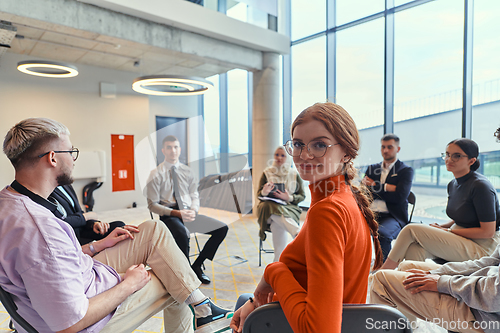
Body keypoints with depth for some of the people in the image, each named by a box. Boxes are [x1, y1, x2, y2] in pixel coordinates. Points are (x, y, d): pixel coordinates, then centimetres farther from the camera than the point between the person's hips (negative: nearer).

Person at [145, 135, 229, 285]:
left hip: (189, 213, 5)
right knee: (182, 233, -39)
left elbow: (195, 196, 13)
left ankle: (197, 266, 0)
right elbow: (152, 205, -4)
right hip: (169, 216, -5)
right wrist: (177, 213, -19)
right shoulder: (156, 174, -1)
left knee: (222, 228, -12)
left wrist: (193, 211, -11)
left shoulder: (187, 171, 13)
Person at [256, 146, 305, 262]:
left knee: (278, 226, -36)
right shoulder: (267, 173, 13)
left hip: (289, 208, 0)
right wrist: (264, 192, -18)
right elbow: (259, 195, 9)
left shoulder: (295, 175, 12)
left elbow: (302, 196, 11)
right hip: (269, 206, 0)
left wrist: (289, 198, -11)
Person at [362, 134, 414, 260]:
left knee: (381, 233, -37)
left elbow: (399, 197, -7)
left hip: (392, 216, -3)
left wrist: (374, 186, -2)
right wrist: (385, 187, -6)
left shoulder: (406, 170, 8)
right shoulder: (372, 168, 21)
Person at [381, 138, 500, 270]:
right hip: (460, 239, 7)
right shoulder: (453, 185, 9)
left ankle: (382, 271, -6)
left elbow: (488, 232, -16)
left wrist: (448, 231, -14)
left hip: (481, 248, -7)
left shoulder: (481, 186, -16)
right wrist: (439, 226, -1)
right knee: (414, 248, -24)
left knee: (411, 229, -19)